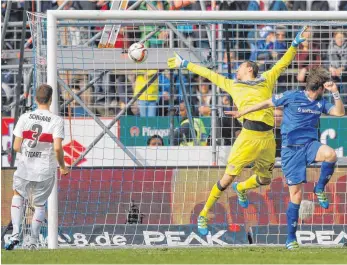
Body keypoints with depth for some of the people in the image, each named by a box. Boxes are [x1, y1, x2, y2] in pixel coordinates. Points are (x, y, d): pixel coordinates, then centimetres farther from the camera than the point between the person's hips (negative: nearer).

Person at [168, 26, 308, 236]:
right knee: (227, 179, -6)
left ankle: (240, 188, 48)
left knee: (264, 180, 15)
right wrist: (184, 64, 29)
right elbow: (209, 74, 25)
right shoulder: (233, 85, 19)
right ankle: (203, 215, 6)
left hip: (268, 138, 2)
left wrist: (296, 44, 21)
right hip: (248, 137, -2)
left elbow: (283, 63, 26)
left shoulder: (267, 81, 20)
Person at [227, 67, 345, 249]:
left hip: (310, 145, 3)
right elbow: (267, 103, 7)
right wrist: (243, 112, 13)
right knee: (296, 195, -6)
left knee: (331, 154, -32)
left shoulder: (320, 103, 11)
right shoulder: (292, 97, -3)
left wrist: (335, 92, -7)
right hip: (291, 149, -3)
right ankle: (291, 238, 7)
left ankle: (320, 189, -6)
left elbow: (340, 112, 4)